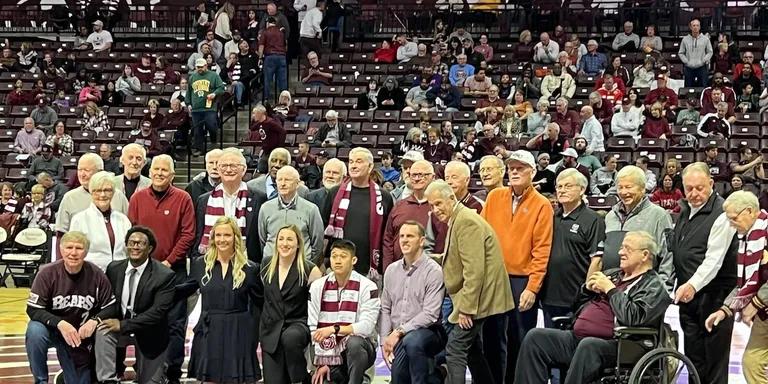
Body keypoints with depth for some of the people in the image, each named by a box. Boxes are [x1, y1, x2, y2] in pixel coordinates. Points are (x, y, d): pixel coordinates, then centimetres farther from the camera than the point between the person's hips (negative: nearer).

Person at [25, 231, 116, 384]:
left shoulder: (96, 275, -13)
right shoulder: (47, 273, -18)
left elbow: (110, 307, -6)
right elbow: (33, 309, -18)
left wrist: (94, 320, -26)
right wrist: (60, 323, -33)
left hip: (80, 336, 2)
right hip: (51, 328, -2)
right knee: (35, 332, -35)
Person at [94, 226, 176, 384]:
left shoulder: (164, 275, -18)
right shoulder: (114, 268, -3)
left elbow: (158, 311, -23)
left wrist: (123, 325, -26)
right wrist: (100, 317, -13)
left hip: (148, 334, -2)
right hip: (119, 324, 3)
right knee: (103, 331, -31)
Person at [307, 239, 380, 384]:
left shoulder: (367, 287, -7)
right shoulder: (318, 286, 3)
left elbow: (366, 326, -17)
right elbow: (312, 329, -1)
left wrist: (334, 329, -27)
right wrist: (321, 363, -9)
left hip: (359, 350, -2)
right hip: (329, 355, 3)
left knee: (354, 342, -36)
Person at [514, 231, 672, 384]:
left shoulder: (653, 286, 1)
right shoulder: (612, 274, 24)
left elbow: (633, 317, -17)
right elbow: (579, 305, 30)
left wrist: (610, 289, -8)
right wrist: (588, 288, 9)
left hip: (611, 344, -8)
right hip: (577, 338, 8)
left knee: (588, 345, -39)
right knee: (535, 337, -10)